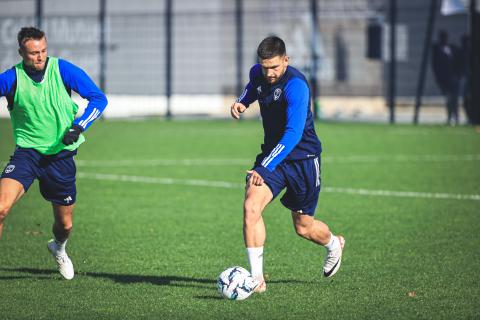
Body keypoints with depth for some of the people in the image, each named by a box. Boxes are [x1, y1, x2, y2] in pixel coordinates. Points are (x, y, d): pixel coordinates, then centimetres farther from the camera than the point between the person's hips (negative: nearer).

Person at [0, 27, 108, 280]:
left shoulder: (63, 70, -9)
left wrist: (78, 127, -16)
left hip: (61, 154, 1)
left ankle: (58, 248, 49)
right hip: (26, 152, -1)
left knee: (65, 224, 12)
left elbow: (98, 98, -3)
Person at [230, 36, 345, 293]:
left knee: (304, 227, 8)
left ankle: (334, 245, 45)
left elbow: (293, 133, -36)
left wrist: (265, 167, -44)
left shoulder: (295, 86, -28)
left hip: (303, 158, -5)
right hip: (272, 154, 5)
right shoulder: (258, 73, -5)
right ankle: (257, 278, -16)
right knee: (250, 207, -20)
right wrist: (242, 102, 0)